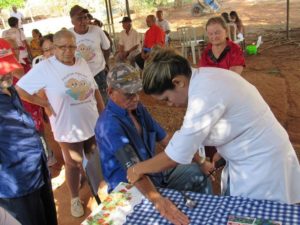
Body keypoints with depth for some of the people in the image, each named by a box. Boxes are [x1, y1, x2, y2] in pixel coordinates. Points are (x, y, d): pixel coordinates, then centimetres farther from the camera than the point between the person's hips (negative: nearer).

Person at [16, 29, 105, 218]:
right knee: (73, 165, 13)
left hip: (93, 123, 5)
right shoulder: (44, 67, -16)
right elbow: (19, 89, -15)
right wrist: (45, 104, -14)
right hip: (68, 128, -4)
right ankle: (75, 198, 37)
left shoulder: (82, 63, 0)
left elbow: (95, 89, 7)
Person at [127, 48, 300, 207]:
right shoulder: (203, 77, -2)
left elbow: (178, 155, -25)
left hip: (262, 163, -9)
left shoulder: (205, 94, -31)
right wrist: (222, 152, 9)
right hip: (251, 156, 9)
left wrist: (138, 169, -11)